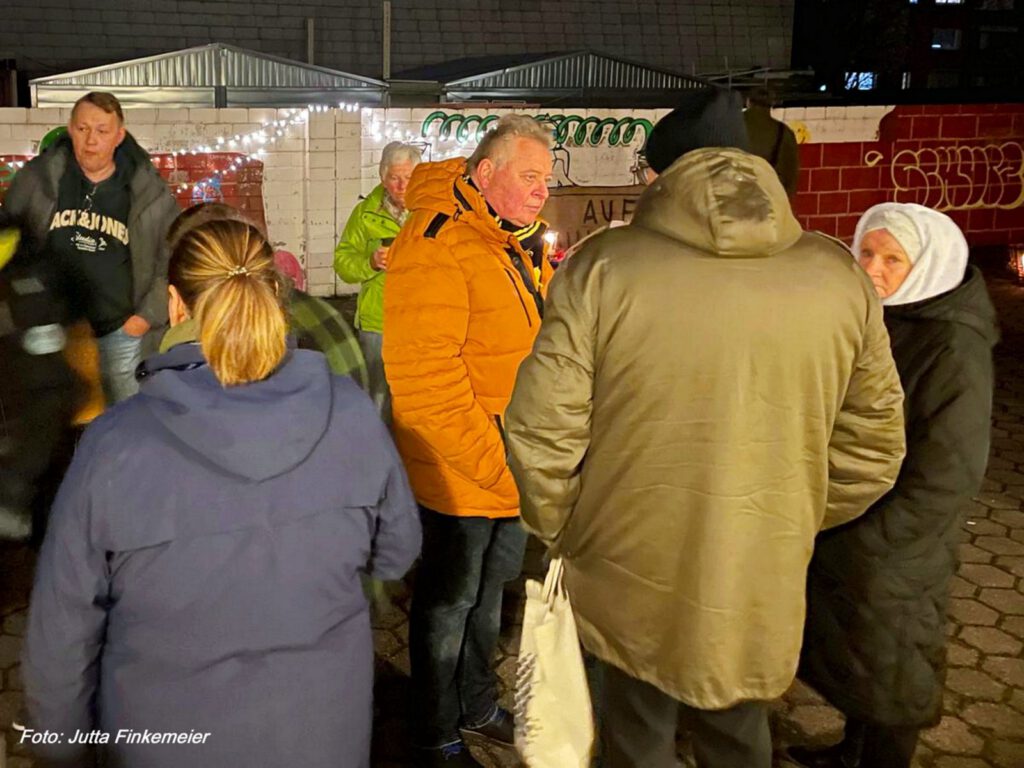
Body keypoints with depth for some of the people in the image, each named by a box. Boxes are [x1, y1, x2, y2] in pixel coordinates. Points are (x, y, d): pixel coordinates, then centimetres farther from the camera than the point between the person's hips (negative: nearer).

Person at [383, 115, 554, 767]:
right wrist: (495, 462, -24)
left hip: (514, 469, 9)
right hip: (459, 476, -8)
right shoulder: (437, 246, -22)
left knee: (490, 590, 24)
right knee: (449, 602, 10)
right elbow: (422, 381, -27)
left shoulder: (521, 243, 8)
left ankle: (477, 706, 46)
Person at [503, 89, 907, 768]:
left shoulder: (602, 268, -14)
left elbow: (542, 434, -13)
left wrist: (561, 532, 5)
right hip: (761, 590, 3)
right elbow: (872, 446, 3)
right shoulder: (839, 277, -4)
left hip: (632, 581, -2)